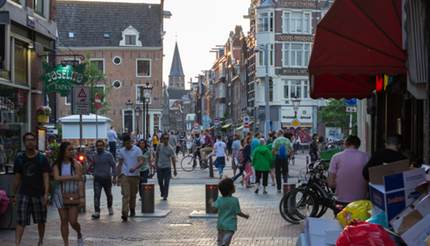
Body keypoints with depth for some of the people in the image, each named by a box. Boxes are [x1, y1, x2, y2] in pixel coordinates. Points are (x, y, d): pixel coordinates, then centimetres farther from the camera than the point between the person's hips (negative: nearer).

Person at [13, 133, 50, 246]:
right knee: (20, 222, -8)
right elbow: (17, 178, 9)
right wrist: (14, 195, 8)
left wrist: (46, 194, -15)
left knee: (40, 221, 12)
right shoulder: (19, 159, 4)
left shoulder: (42, 159, -2)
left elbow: (46, 177, -6)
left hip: (38, 194, -1)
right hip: (24, 194, 1)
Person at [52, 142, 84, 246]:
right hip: (61, 195, 1)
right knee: (64, 221, 4)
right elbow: (57, 178, -15)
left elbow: (80, 181, -7)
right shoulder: (57, 165, 0)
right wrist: (72, 177, -20)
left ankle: (79, 235, 28)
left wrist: (81, 196, -15)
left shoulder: (76, 164, -3)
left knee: (73, 221, -4)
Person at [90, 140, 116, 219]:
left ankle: (110, 207, 40)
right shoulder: (95, 156, 8)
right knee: (96, 195, -10)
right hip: (97, 178, 2)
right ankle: (97, 212, -13)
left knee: (109, 194, 15)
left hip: (107, 178, -2)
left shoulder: (108, 155, -4)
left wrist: (114, 176, -9)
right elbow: (92, 165, 18)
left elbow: (113, 166, -4)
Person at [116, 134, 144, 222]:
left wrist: (135, 168, -30)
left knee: (133, 195, 12)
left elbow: (141, 161, -11)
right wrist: (118, 175, 9)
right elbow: (120, 164, 14)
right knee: (125, 195, -11)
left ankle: (132, 210, 33)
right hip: (124, 175, 1)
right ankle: (125, 214, -19)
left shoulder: (137, 150, -2)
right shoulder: (121, 151, 8)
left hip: (134, 175, -1)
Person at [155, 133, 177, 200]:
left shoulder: (170, 148, -7)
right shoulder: (159, 146, 0)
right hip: (159, 167, 3)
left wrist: (174, 169, -8)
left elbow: (173, 159, -6)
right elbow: (156, 155, 12)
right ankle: (162, 192, 34)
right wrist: (156, 164, 12)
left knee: (166, 183, -4)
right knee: (160, 182, 11)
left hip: (167, 167, -3)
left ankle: (165, 196, 3)